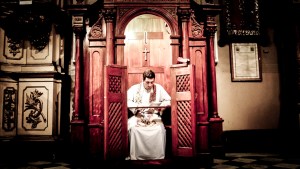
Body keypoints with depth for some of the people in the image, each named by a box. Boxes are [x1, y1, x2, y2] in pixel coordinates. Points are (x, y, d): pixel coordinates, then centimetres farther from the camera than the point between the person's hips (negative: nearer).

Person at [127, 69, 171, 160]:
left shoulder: (159, 88, 7)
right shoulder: (135, 88, 3)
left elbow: (168, 101, 6)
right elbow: (126, 101, -8)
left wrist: (159, 106, -12)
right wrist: (137, 106, -21)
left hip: (154, 117, 1)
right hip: (138, 116, 0)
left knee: (160, 129, -30)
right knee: (134, 128, -32)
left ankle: (159, 157, -15)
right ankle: (135, 156, -17)